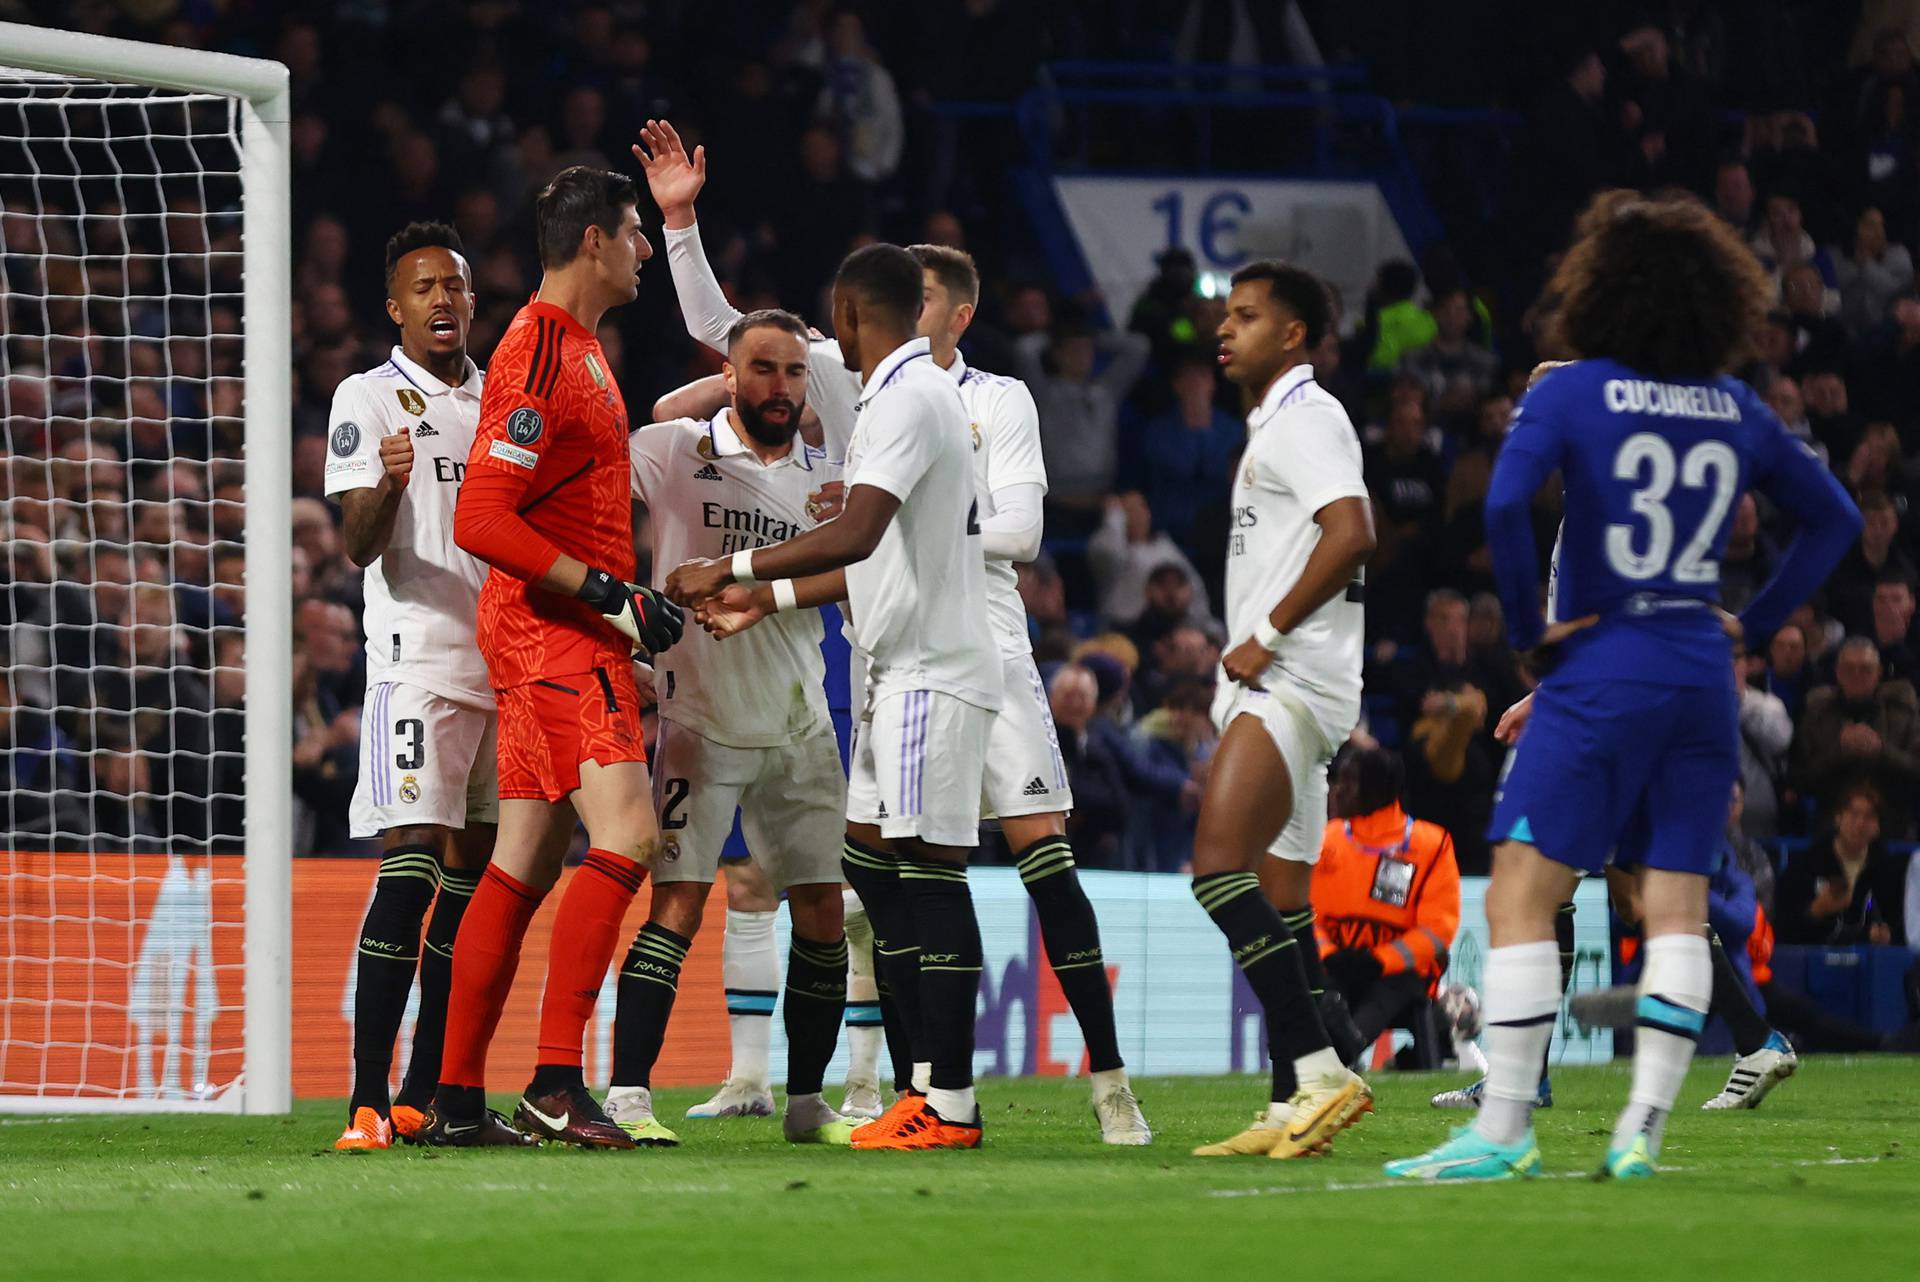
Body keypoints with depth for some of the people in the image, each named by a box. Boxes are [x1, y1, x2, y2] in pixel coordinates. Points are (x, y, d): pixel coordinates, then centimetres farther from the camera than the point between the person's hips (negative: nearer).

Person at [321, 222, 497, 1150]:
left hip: (507, 661, 7)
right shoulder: (369, 401, -2)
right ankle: (367, 1099, -20)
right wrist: (387, 486, -32)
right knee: (410, 865, -16)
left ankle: (426, 1096, 9)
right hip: (416, 661, -7)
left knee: (470, 869, 6)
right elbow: (359, 545, -13)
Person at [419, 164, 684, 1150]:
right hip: (555, 632, -10)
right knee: (625, 837, -18)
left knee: (525, 864, 8)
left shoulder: (579, 347, 18)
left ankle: (456, 1099, 10)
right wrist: (611, 596, -20)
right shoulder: (540, 355, -14)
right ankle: (556, 1085, -21)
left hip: (568, 630, 10)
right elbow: (482, 520, -21)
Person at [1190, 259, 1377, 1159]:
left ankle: (1319, 1067, -25)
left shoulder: (1306, 418, -8)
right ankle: (1293, 1106, 7)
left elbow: (1350, 536, -22)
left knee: (1219, 867, -21)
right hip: (1271, 690, 11)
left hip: (1292, 683, -11)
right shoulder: (1272, 425, 23)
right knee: (1278, 903, 8)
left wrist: (1265, 637, -19)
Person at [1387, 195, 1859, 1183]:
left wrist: (1526, 626, -8)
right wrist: (1756, 620, 17)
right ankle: (1642, 1132, 1)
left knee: (1520, 897, -3)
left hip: (1600, 668, -5)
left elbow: (1504, 505, -20)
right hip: (1701, 677, 5)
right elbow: (1835, 518, 19)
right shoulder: (1737, 410, 9)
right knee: (1676, 909, 6)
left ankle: (1504, 1131, -9)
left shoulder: (1571, 393, -6)